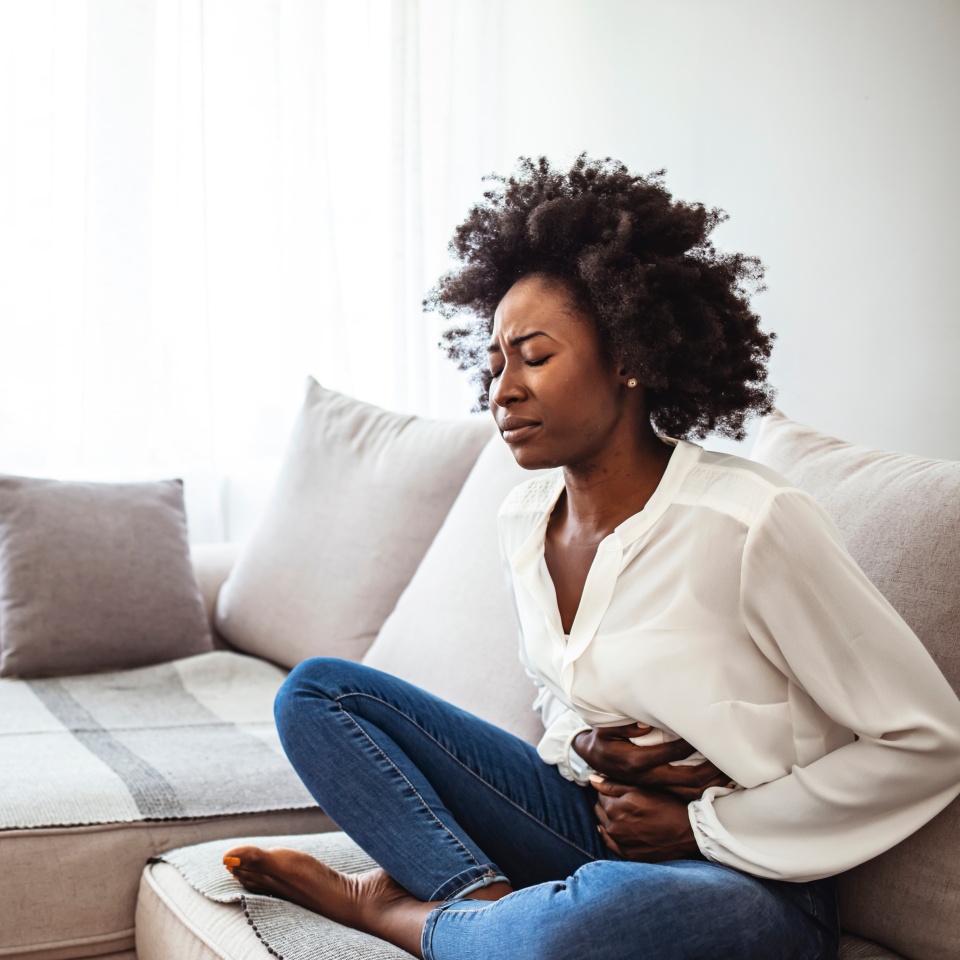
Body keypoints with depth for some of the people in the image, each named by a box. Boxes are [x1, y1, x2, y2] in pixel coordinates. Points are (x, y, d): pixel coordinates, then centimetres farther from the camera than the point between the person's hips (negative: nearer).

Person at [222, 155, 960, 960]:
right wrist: (588, 749, -7)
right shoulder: (525, 521, 1)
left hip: (746, 873, -7)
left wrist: (702, 825, -12)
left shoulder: (750, 524, -22)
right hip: (593, 817, 7)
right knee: (317, 690, 1)